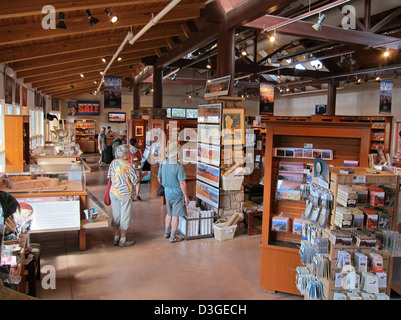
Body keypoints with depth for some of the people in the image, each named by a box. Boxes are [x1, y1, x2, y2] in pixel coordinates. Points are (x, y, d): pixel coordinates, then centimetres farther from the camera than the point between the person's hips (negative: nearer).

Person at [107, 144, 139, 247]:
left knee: (116, 215, 15)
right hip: (125, 194, -6)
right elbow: (135, 181, -12)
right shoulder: (128, 165, -17)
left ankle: (116, 238, 25)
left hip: (113, 193, 6)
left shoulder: (113, 163, 1)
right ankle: (123, 240, 13)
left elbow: (109, 176, 11)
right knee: (124, 216, 5)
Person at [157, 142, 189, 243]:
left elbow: (159, 180, 10)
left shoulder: (163, 164, 0)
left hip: (167, 193, 6)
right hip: (177, 194, -6)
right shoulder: (178, 165, -21)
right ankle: (173, 237, 15)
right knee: (175, 216, 6)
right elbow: (182, 183, -21)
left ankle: (166, 233, 36)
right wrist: (186, 196, -13)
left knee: (169, 213, 23)